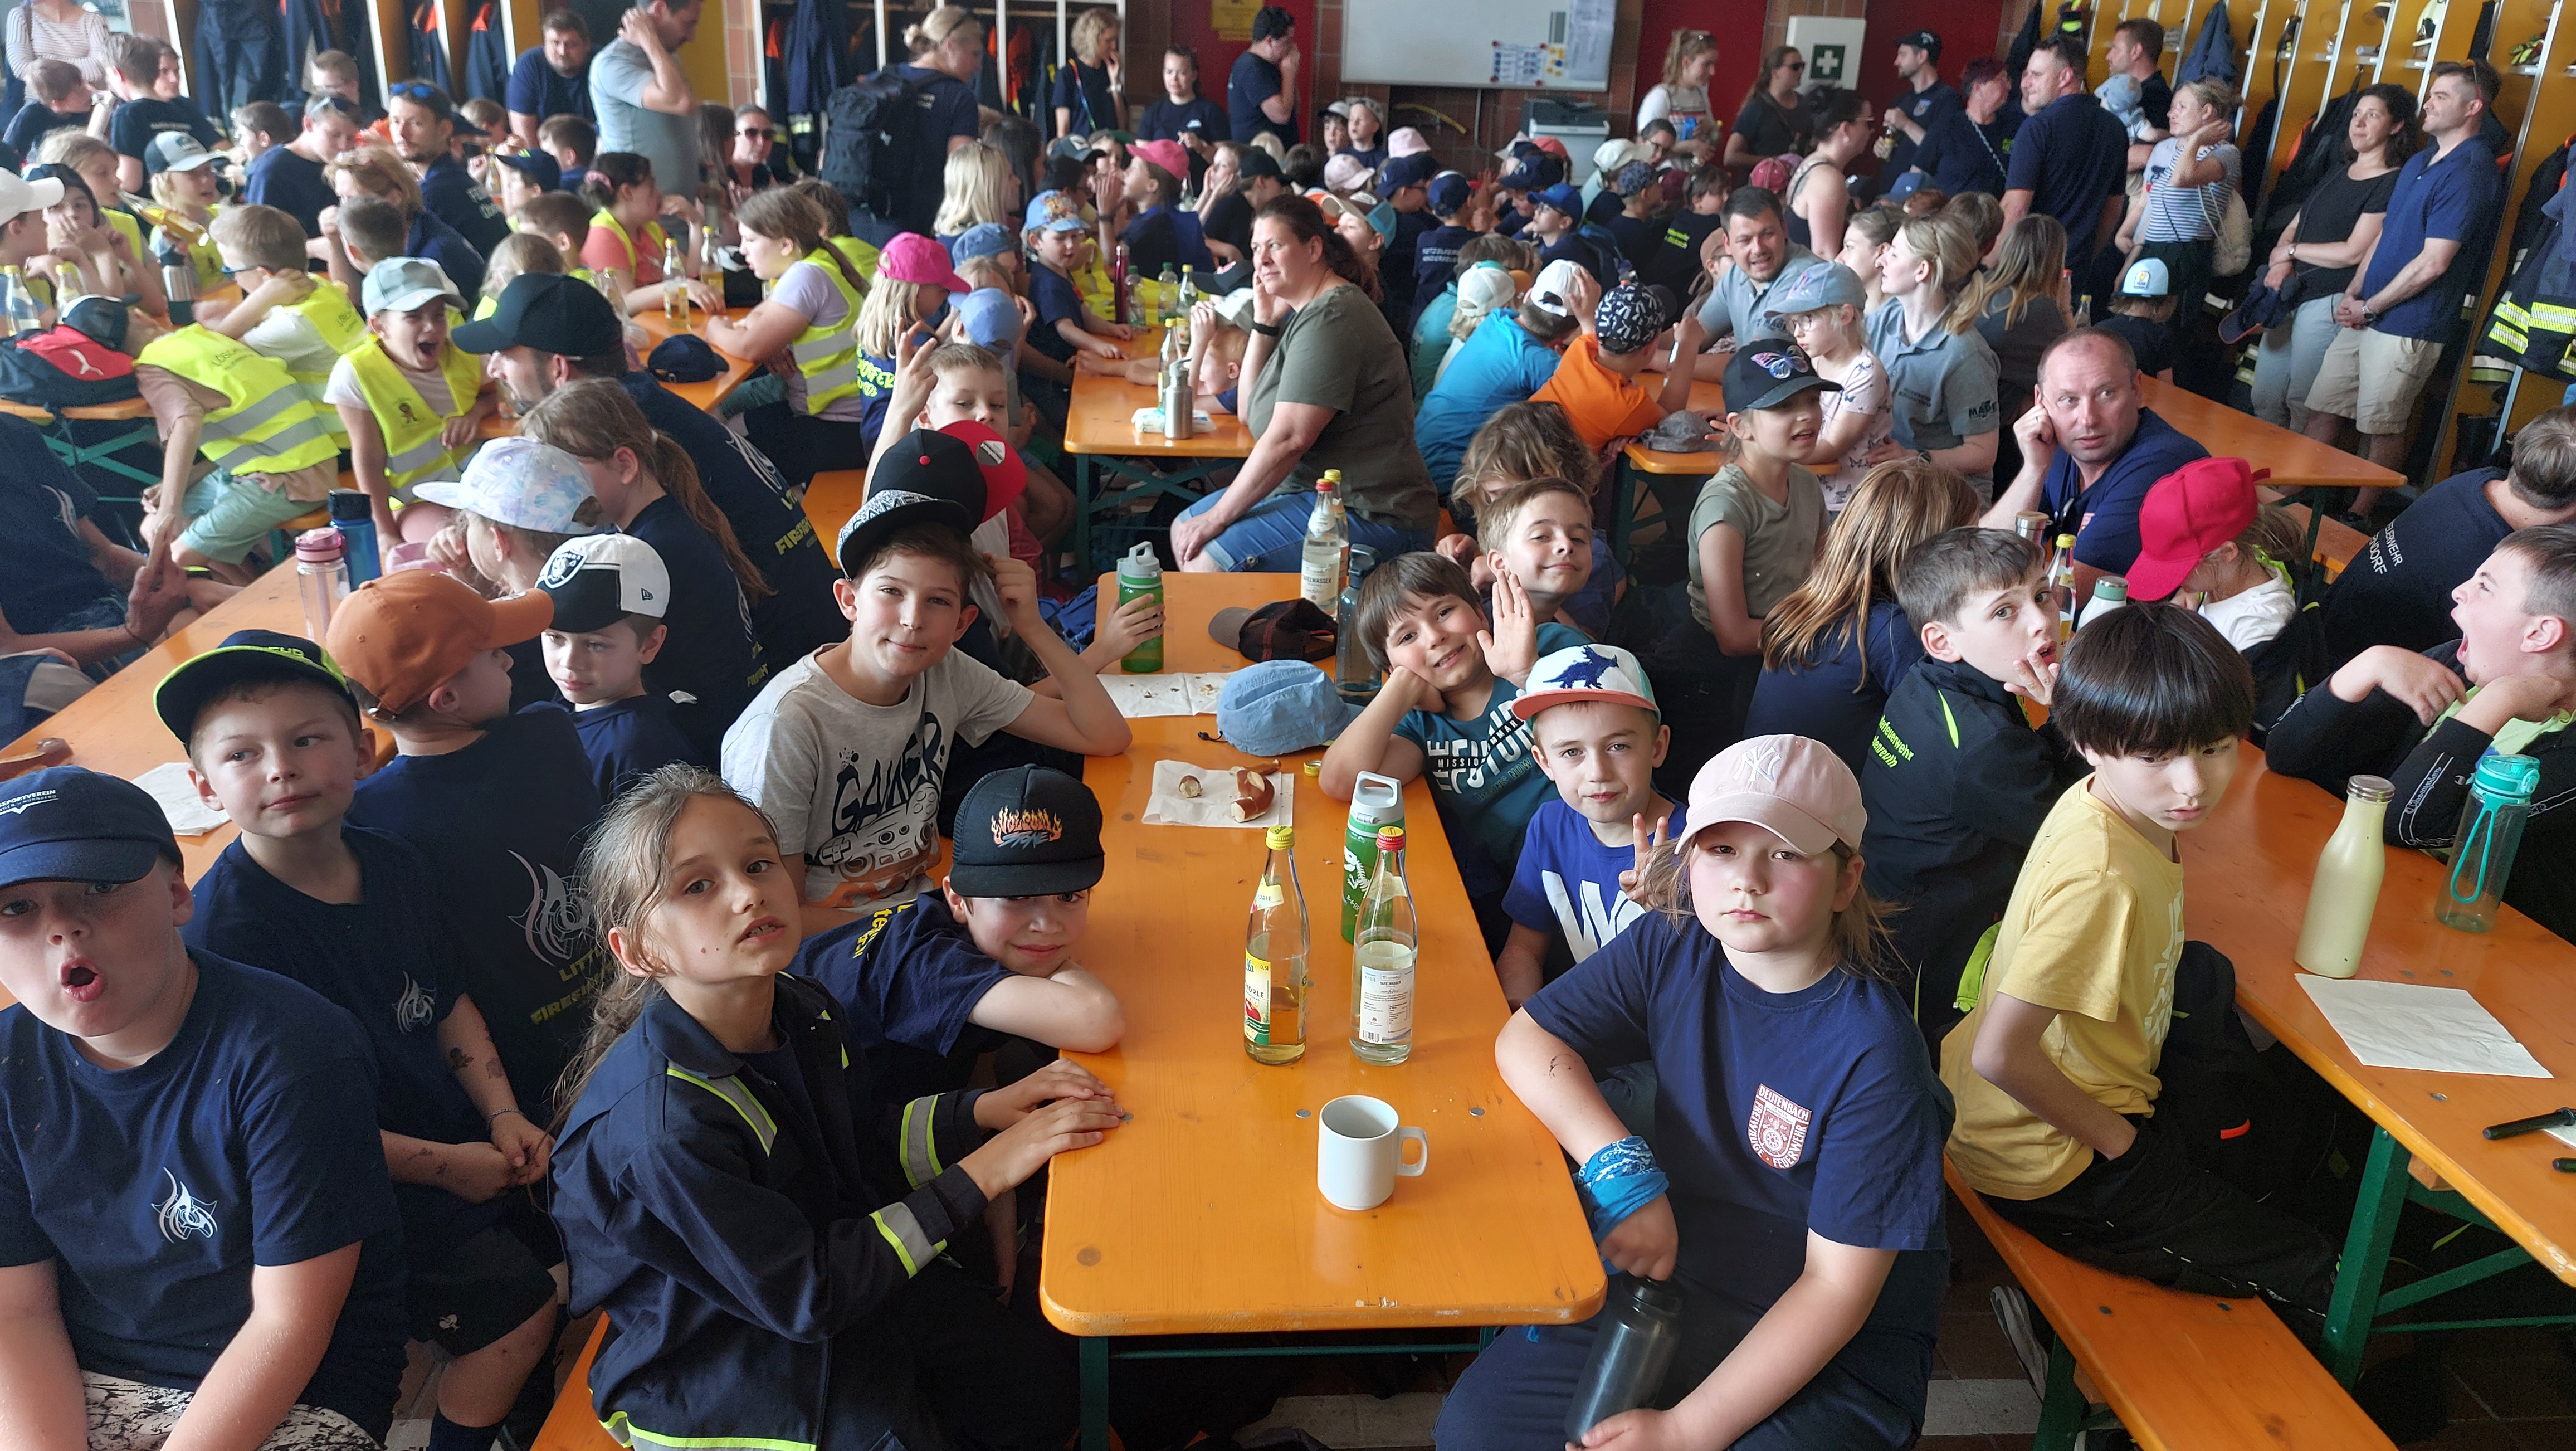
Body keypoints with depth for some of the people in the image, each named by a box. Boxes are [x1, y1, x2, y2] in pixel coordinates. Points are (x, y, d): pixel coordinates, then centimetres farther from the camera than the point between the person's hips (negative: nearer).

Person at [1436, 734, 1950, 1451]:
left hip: (1841, 1355, -4)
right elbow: (1526, 1038, -4)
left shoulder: (1873, 1056, -22)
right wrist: (1618, 1168, -20)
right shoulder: (1670, 949, -8)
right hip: (1672, 1278, 4)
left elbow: (1837, 1287, -20)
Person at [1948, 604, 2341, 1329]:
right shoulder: (2102, 880, -34)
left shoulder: (2116, 808, -6)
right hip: (2049, 1166, -9)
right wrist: (2117, 1140, -20)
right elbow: (2002, 1055, -36)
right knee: (2317, 1279, 3)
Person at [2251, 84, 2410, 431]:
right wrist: (2281, 263, -6)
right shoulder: (2338, 173, 17)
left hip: (2328, 302, -8)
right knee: (2264, 398, 10)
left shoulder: (2392, 185, -9)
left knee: (2303, 407, -2)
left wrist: (2291, 250, -5)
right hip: (2289, 295, 8)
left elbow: (2353, 252, -16)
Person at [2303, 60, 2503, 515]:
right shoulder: (2418, 162, 14)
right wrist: (2352, 294, 4)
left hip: (2407, 326, -8)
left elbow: (2432, 264, -19)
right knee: (2321, 408, 11)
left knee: (2382, 428, 2)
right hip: (2365, 315, 9)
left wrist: (2369, 308, -11)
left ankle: (2357, 517, 14)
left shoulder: (2468, 173, -15)